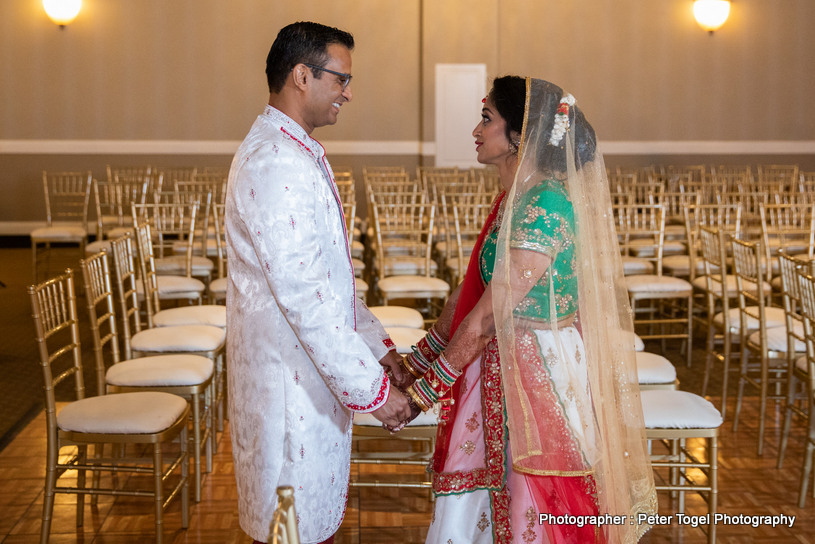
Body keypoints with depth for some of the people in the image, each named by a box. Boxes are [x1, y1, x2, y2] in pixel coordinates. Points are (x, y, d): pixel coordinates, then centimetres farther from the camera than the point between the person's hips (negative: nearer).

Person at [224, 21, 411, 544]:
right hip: (288, 381, -10)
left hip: (315, 372, 10)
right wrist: (371, 388, -21)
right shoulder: (275, 163, -21)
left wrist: (379, 347, 12)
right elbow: (302, 294, -25)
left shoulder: (302, 153, 14)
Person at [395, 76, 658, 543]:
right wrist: (417, 361, 14)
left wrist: (427, 388, -14)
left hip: (541, 377, -8)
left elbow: (487, 316, -22)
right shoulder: (513, 198, 8)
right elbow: (467, 294, 13)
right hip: (498, 371, 9)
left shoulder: (545, 203, -22)